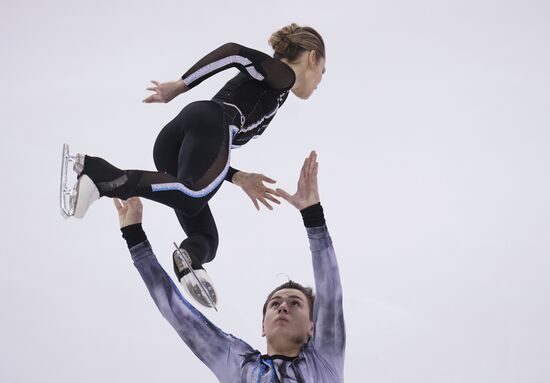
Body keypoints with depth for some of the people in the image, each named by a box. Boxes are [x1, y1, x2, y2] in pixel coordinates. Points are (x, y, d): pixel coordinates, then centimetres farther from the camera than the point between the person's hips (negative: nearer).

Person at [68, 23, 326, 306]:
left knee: (206, 238, -2)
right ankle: (96, 172, -46)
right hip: (211, 123, -8)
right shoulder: (283, 75, 18)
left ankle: (188, 259, -36)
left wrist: (240, 178, 25)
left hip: (172, 137, 8)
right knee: (194, 196, -34)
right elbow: (235, 51, -4)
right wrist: (180, 86, -5)